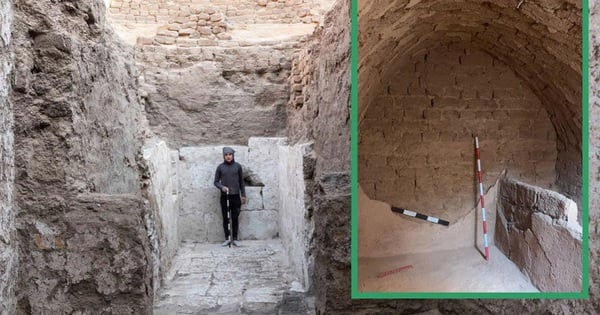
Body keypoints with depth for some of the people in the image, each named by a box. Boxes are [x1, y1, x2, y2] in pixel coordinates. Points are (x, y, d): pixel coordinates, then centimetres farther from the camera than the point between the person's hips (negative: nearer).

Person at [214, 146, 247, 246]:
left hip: (235, 195, 0)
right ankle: (227, 239, 12)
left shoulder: (237, 166, 3)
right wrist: (221, 187, -15)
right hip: (224, 196, 0)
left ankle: (235, 239, 11)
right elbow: (216, 181, 5)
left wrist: (243, 195, 7)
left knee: (235, 218, 4)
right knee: (225, 218, 5)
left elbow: (241, 181, 9)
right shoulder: (220, 167, 1)